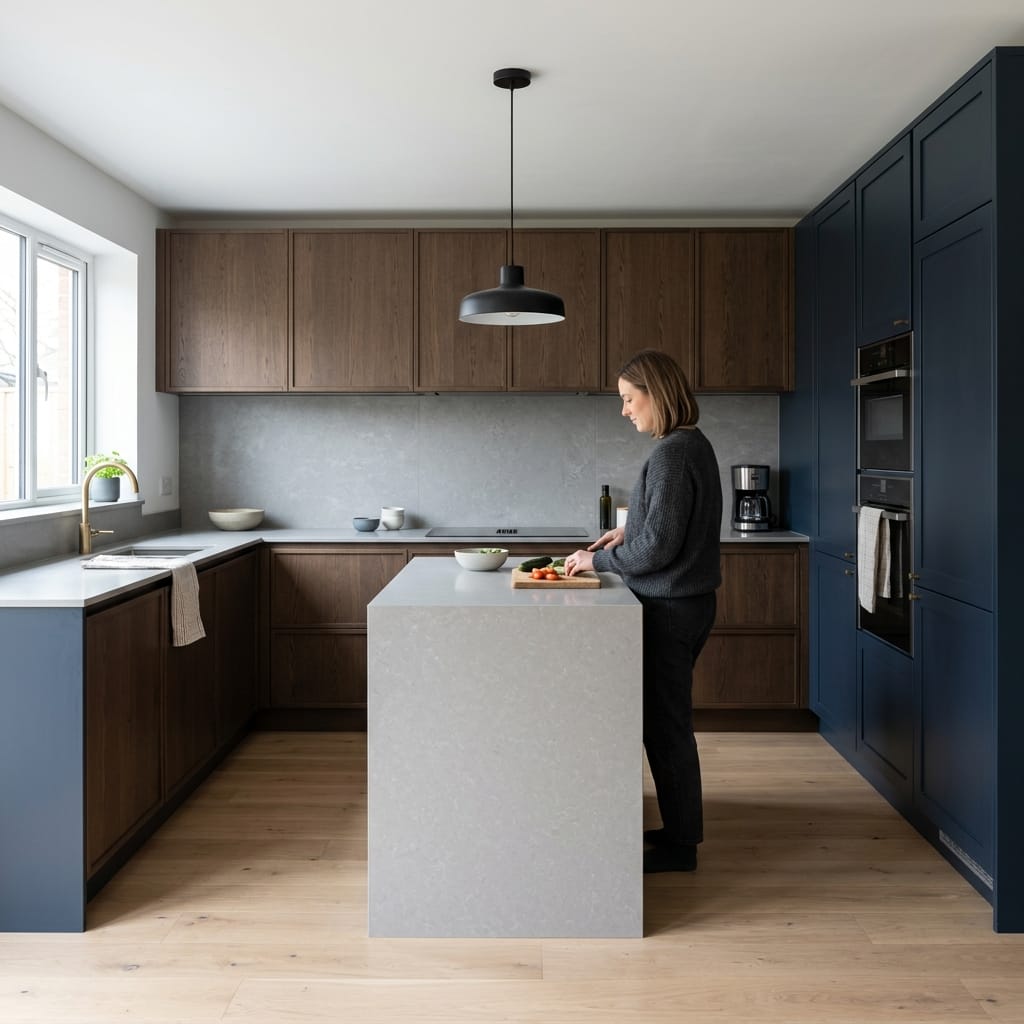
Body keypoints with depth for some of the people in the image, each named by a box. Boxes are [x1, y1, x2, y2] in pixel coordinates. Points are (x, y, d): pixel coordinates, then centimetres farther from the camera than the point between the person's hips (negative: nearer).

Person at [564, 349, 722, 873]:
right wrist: (627, 533, 13)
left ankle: (680, 844, 16)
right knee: (667, 720, 17)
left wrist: (597, 559, -9)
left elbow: (656, 548, -21)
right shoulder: (694, 444, 11)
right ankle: (680, 829, 30)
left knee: (666, 724, 2)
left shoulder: (672, 453, -19)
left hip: (671, 608, -10)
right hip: (686, 601, 10)